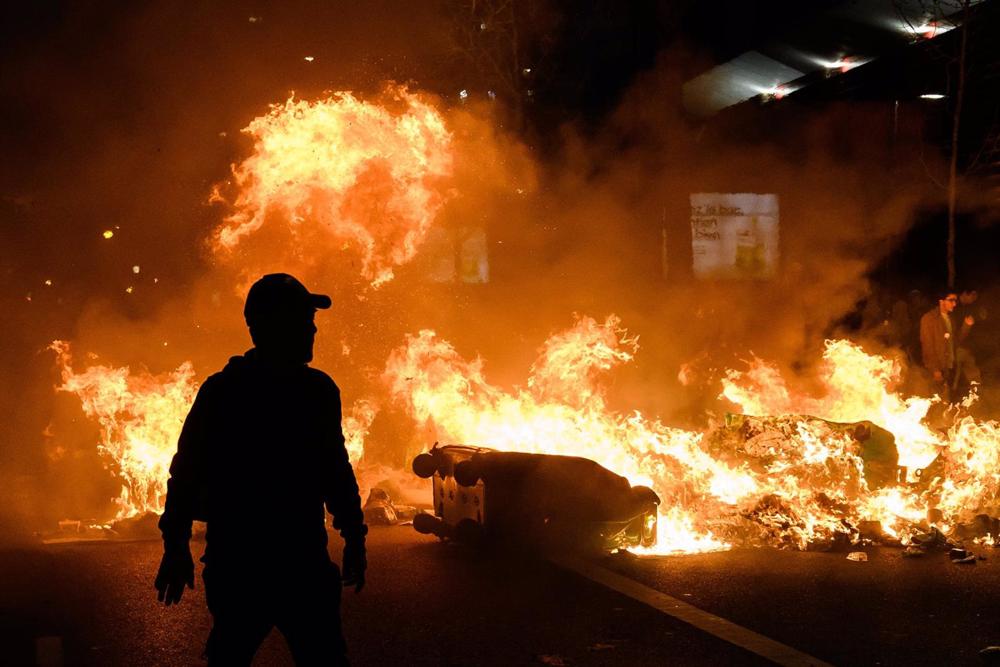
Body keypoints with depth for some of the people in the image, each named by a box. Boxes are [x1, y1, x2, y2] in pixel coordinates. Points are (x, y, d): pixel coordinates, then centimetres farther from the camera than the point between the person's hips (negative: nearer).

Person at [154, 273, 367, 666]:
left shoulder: (318, 390, 8)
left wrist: (353, 537, 16)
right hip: (238, 561, -4)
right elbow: (188, 470, -4)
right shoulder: (223, 392, -6)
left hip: (305, 560, 4)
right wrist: (176, 546, -6)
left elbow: (335, 468, 16)